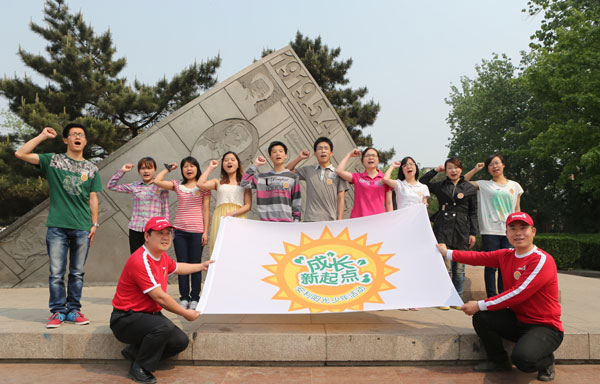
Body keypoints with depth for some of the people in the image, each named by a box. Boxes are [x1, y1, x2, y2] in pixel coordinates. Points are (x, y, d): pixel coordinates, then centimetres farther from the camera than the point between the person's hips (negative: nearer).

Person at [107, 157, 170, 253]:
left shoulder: (161, 187, 3)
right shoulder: (134, 186, 10)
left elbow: (165, 210, 5)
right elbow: (111, 186, 15)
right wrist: (121, 171, 5)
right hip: (135, 228, 3)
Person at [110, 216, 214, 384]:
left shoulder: (162, 255, 5)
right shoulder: (140, 261, -25)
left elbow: (175, 267, 31)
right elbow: (160, 298, -23)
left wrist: (200, 266, 36)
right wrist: (185, 313, -12)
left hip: (149, 314, 9)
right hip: (125, 319, -9)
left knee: (181, 341, -2)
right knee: (165, 326, -34)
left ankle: (135, 352, 13)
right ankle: (139, 368, -10)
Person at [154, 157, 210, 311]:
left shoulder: (203, 187, 3)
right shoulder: (178, 185, 10)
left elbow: (206, 210, 1)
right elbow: (157, 181, 1)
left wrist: (205, 232, -4)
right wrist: (168, 168, 12)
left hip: (197, 231, -3)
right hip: (180, 230, 3)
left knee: (195, 265, 2)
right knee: (182, 264, 6)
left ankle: (194, 298, 12)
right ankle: (184, 297, 15)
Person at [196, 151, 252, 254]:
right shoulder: (218, 182, 17)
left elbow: (248, 205, 5)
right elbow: (200, 184, -1)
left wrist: (233, 213, -11)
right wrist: (210, 167, 11)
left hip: (238, 218, -1)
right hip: (220, 218, 1)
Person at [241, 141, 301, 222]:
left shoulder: (293, 177, 9)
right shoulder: (262, 177, 11)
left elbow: (297, 202, 8)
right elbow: (244, 183, 2)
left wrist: (296, 220, 1)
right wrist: (255, 165, 6)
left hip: (286, 221, 0)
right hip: (266, 220, 1)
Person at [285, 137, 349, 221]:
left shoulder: (338, 173, 8)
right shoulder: (308, 170, 14)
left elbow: (340, 199, 5)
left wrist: (339, 221, -4)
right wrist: (299, 158, 10)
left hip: (330, 221, -1)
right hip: (310, 221, 1)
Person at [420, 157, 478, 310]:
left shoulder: (470, 188, 9)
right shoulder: (440, 186, 11)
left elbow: (473, 213, 9)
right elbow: (421, 183, 14)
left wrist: (473, 233, 3)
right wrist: (435, 170, 10)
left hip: (461, 231, 1)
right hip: (442, 229, 0)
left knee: (459, 268, 5)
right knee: (445, 266, -5)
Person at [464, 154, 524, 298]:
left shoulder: (515, 186, 14)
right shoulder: (484, 185, 7)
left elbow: (517, 210, 15)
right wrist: (475, 169, 5)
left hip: (509, 231, 2)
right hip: (490, 231, -2)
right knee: (491, 265, -1)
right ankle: (492, 298, 7)